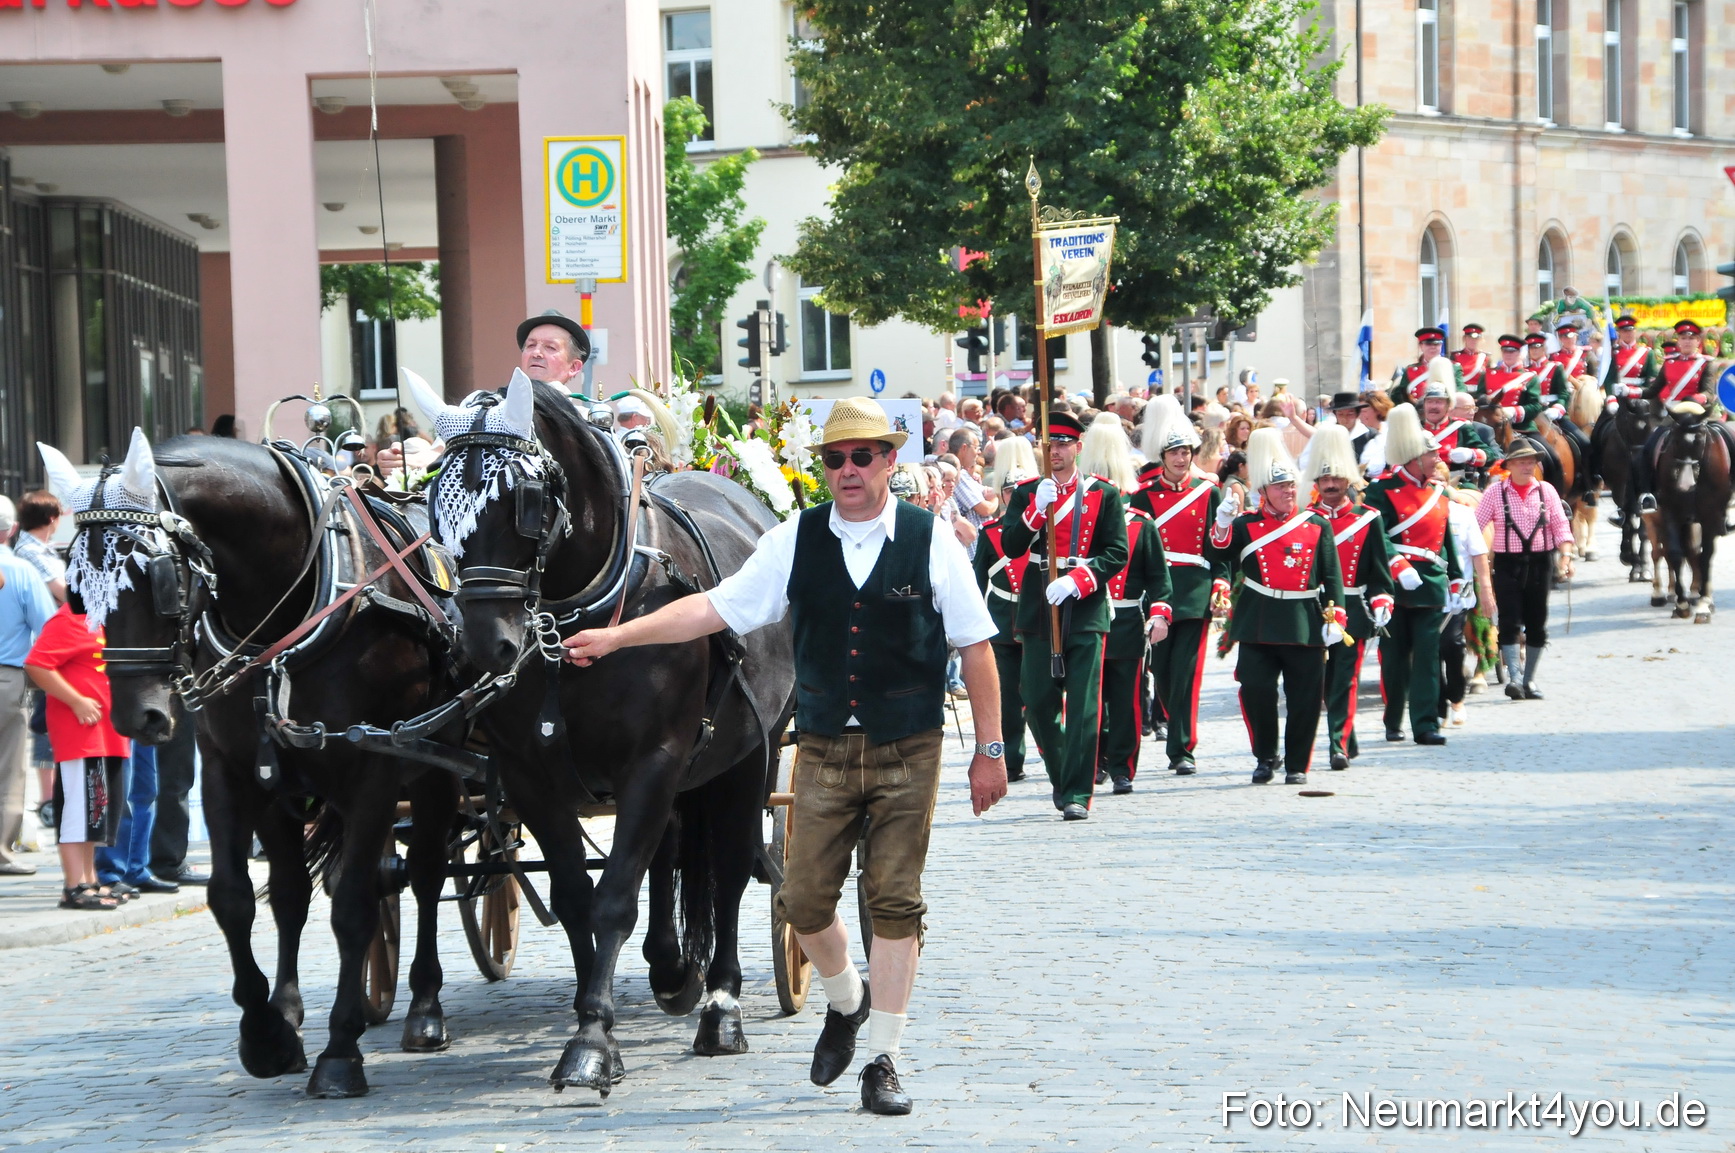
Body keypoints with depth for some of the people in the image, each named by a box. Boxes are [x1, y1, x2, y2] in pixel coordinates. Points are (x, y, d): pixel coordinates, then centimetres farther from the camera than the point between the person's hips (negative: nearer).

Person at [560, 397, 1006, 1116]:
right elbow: (713, 608, 2)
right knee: (803, 901, 2)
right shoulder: (794, 542, 2)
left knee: (895, 904, -1)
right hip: (825, 750, 2)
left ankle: (883, 1060, 7)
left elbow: (974, 646, 0)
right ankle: (847, 1001, 33)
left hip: (907, 752, -2)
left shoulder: (931, 542, -3)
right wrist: (616, 636, -4)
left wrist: (990, 748, -1)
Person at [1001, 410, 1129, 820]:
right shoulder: (1027, 493, 8)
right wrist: (1037, 509, -17)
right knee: (1038, 704, 5)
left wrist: (1075, 582, -17)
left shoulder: (1103, 495, 2)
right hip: (1039, 612, 3)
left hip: (1085, 613, -3)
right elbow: (1011, 547, -3)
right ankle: (1062, 777, 26)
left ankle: (1077, 795, -6)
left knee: (1083, 707, -8)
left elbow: (1117, 554, -4)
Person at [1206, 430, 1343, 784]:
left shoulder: (1317, 525, 6)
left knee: (1305, 698, 2)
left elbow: (1332, 577, 5)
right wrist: (1222, 525, -22)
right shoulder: (1246, 526, 5)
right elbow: (1218, 556, -6)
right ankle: (1265, 757, 11)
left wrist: (1334, 618, -3)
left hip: (1305, 624, 0)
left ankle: (1297, 765, 15)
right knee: (1255, 691, -7)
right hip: (1259, 623, 0)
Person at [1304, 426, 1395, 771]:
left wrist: (1382, 603, -8)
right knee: (1325, 681, 7)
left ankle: (1339, 745, -8)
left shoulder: (1367, 519, 3)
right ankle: (1347, 739, 22)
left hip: (1352, 611, -2)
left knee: (1345, 679, -8)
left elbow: (1380, 568, 4)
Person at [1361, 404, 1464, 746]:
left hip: (1431, 585, 4)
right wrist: (1399, 567, -26)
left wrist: (1454, 581, 16)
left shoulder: (1438, 492, 13)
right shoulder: (1383, 491, -7)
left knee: (1427, 657, -2)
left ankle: (1426, 724, -3)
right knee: (1394, 658, 4)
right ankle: (1393, 724, 16)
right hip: (1394, 586, -4)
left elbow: (1446, 539, 19)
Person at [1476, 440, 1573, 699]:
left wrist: (1566, 555, -9)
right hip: (1507, 563, -2)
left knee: (1537, 624, 7)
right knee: (1510, 622, -10)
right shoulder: (1495, 492, -1)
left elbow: (1560, 526, 4)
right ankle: (1514, 676, -11)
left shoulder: (1546, 491, 5)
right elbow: (1475, 525, -2)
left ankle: (1529, 680, 17)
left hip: (1540, 563, 2)